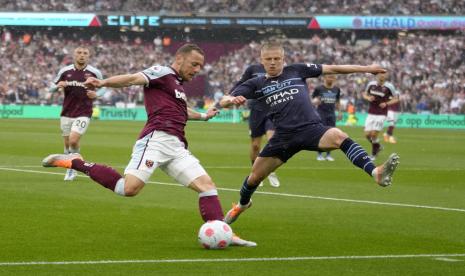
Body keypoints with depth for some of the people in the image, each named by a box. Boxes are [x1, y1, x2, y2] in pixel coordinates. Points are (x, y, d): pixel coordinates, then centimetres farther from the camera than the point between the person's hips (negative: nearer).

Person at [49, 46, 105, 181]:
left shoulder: (94, 72, -3)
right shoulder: (65, 71, 2)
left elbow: (103, 87, 11)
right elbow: (52, 87, 10)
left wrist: (96, 94, -10)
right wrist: (58, 86, -13)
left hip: (83, 114, -3)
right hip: (66, 113, 3)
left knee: (73, 140, -19)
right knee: (67, 144, 8)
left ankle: (72, 168, 3)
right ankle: (70, 171, 27)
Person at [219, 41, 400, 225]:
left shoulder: (296, 71, 9)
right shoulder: (256, 84, 10)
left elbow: (332, 69, 9)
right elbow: (224, 101, 3)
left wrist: (366, 69, 8)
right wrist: (232, 100, -23)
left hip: (311, 128, -2)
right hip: (284, 136, 2)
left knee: (338, 136, -33)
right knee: (255, 176, 9)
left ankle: (376, 173, -50)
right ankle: (242, 204, 44)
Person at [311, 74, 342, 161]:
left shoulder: (336, 89, 8)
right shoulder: (318, 88, -5)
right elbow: (312, 100, -1)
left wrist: (339, 112, 16)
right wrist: (315, 101, -23)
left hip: (331, 114, 4)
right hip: (321, 114, -4)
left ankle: (328, 154, 9)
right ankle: (319, 154, 3)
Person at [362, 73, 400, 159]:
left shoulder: (389, 87, -8)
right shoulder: (371, 84, 2)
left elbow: (396, 99, 1)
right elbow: (364, 94, 17)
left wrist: (386, 104, -14)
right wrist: (368, 98, -6)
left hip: (381, 115, -4)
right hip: (371, 113, 4)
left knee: (374, 134, -10)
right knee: (367, 134, 0)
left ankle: (373, 154, 10)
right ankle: (378, 146, 29)